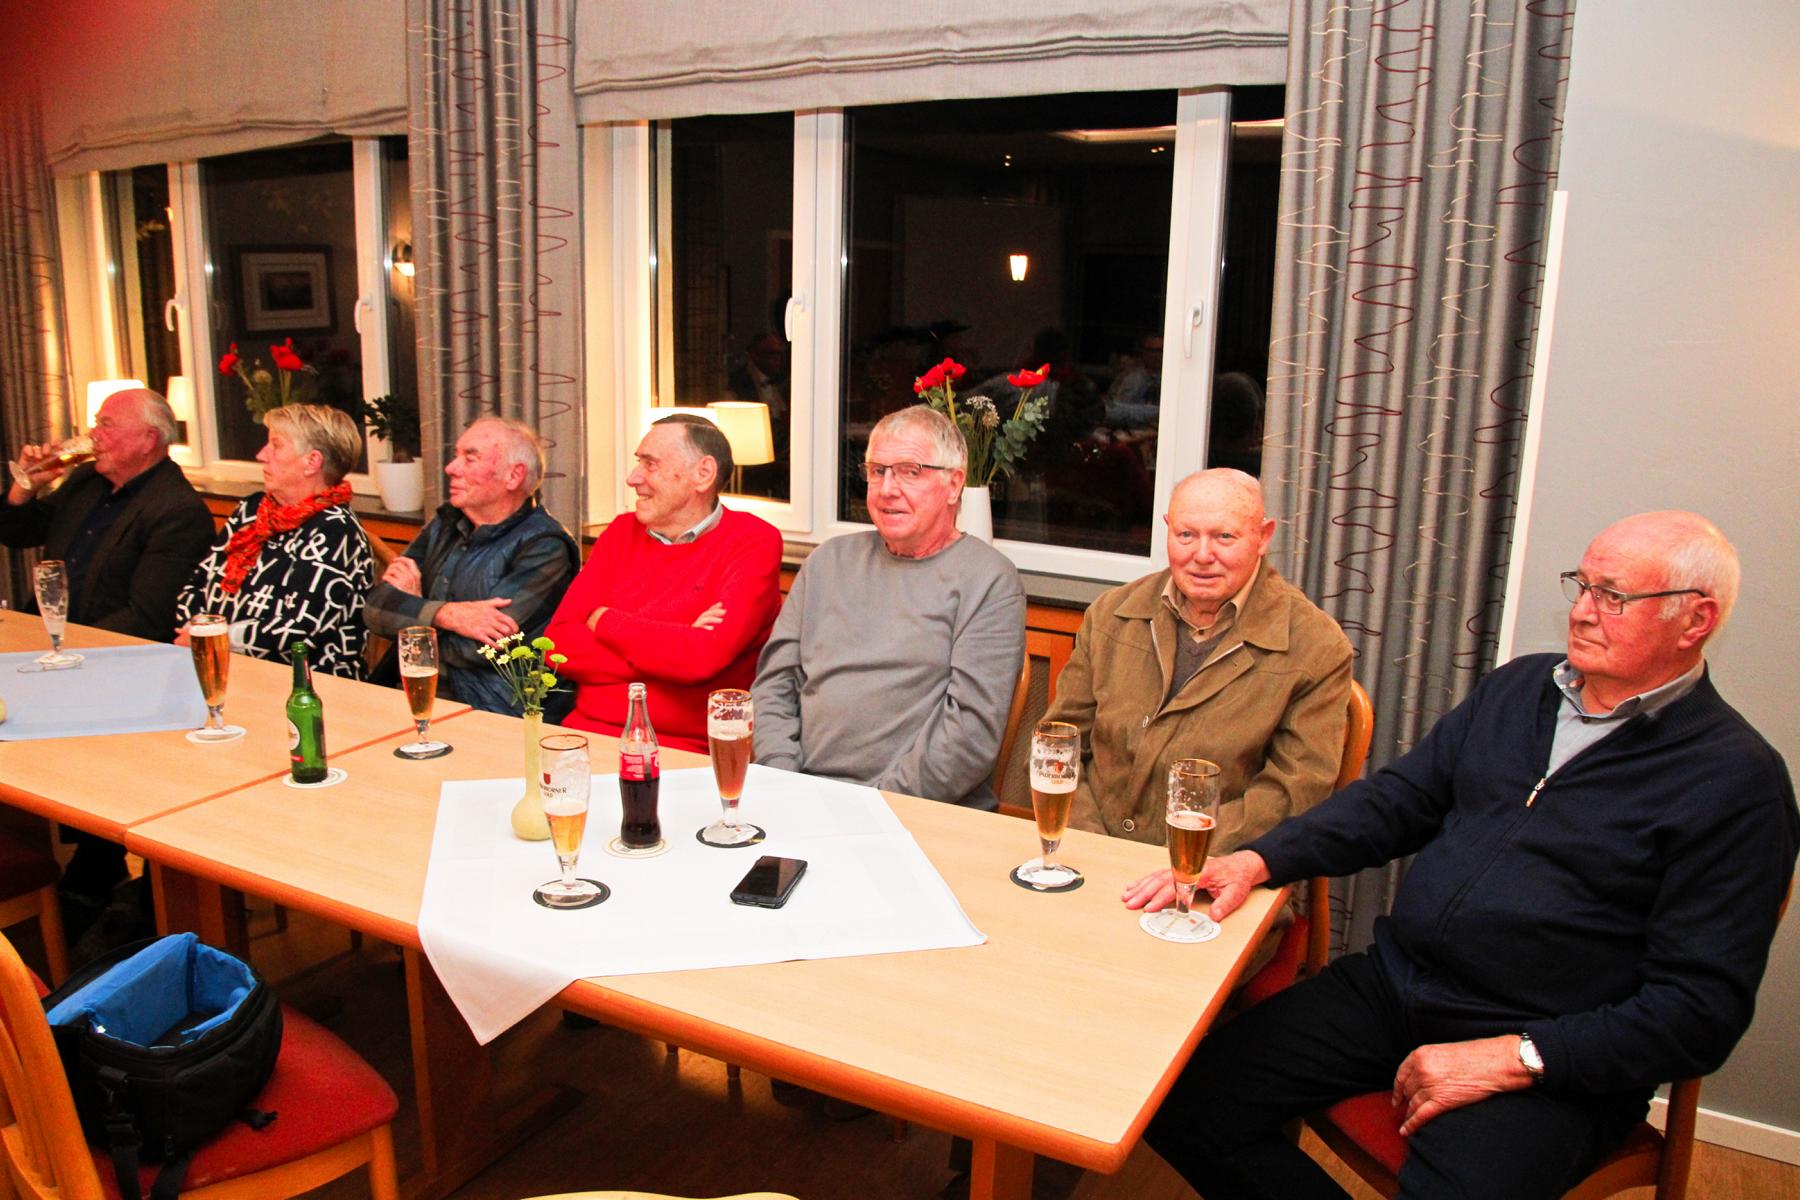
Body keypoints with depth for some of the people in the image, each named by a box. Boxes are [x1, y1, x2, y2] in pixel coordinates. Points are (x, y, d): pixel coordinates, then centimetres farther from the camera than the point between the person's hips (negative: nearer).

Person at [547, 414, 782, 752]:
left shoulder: (754, 543, -4)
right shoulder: (622, 532, 12)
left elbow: (703, 658, -18)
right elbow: (559, 643, 2)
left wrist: (604, 621, -3)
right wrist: (670, 651, -11)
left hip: (685, 750, -5)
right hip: (587, 731, 6)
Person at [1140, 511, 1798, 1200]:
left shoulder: (1737, 781, -6)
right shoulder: (1519, 687, 12)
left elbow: (1701, 1008, -11)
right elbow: (1397, 800, 13)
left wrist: (1511, 1059, -19)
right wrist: (1258, 860, -3)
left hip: (1550, 1063, -4)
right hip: (1389, 984, 5)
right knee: (1182, 1107, -9)